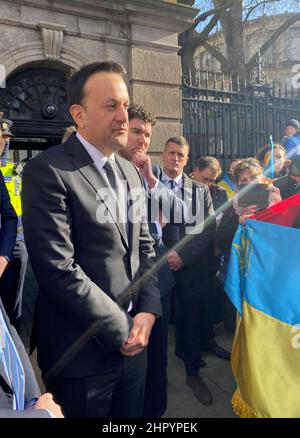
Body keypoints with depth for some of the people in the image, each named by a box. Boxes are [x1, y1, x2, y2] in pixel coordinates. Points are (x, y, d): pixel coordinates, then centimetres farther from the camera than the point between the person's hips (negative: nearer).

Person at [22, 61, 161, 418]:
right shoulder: (48, 171, -16)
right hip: (83, 350, -6)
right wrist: (119, 330, -14)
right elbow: (57, 268, -22)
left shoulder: (129, 171, 8)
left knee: (130, 415, 24)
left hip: (133, 339, 7)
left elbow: (144, 245, 9)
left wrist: (148, 310, -4)